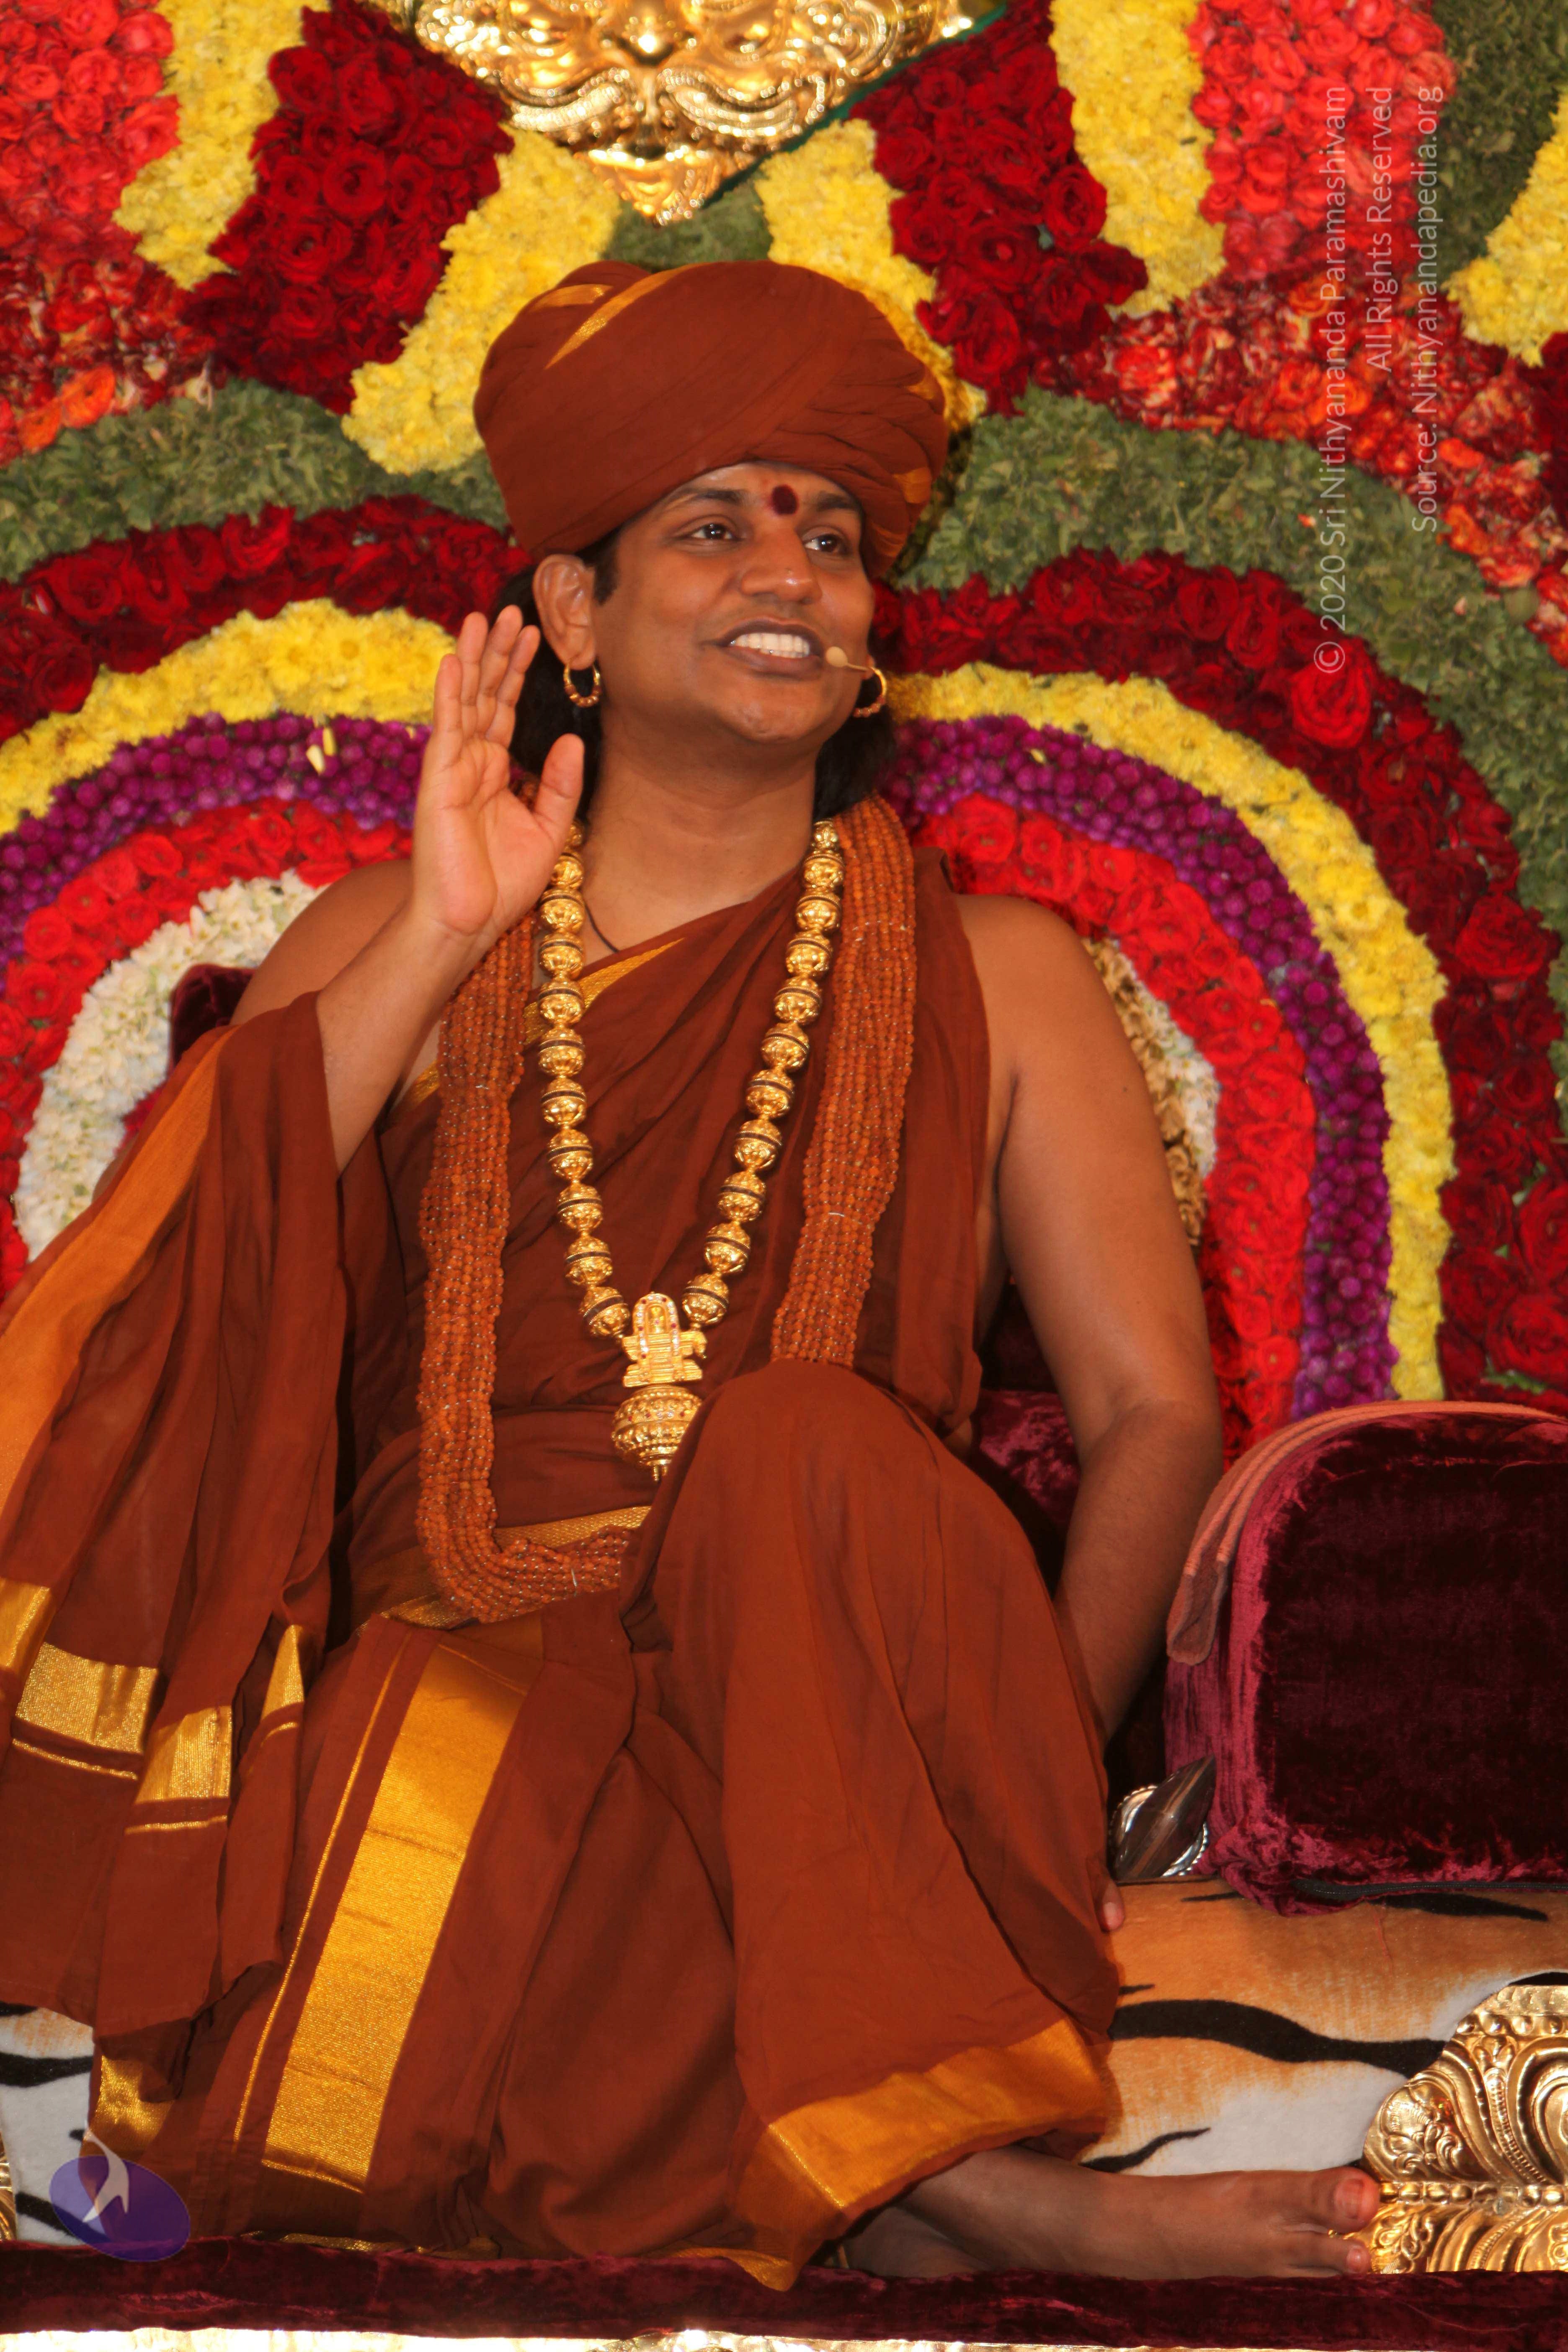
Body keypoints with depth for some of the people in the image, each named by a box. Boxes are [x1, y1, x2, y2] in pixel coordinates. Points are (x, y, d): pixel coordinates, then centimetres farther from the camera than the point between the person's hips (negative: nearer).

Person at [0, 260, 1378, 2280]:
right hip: (454, 1658, 0)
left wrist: (1021, 1772, -10)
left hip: (820, 1690, 0)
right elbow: (168, 1307, -3)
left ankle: (908, 2150, -33)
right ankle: (960, 2193, -29)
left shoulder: (988, 979, 13)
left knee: (806, 1440, -32)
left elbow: (1158, 1413, 4)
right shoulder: (389, 942, 14)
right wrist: (438, 951, -10)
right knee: (420, 1820, -35)